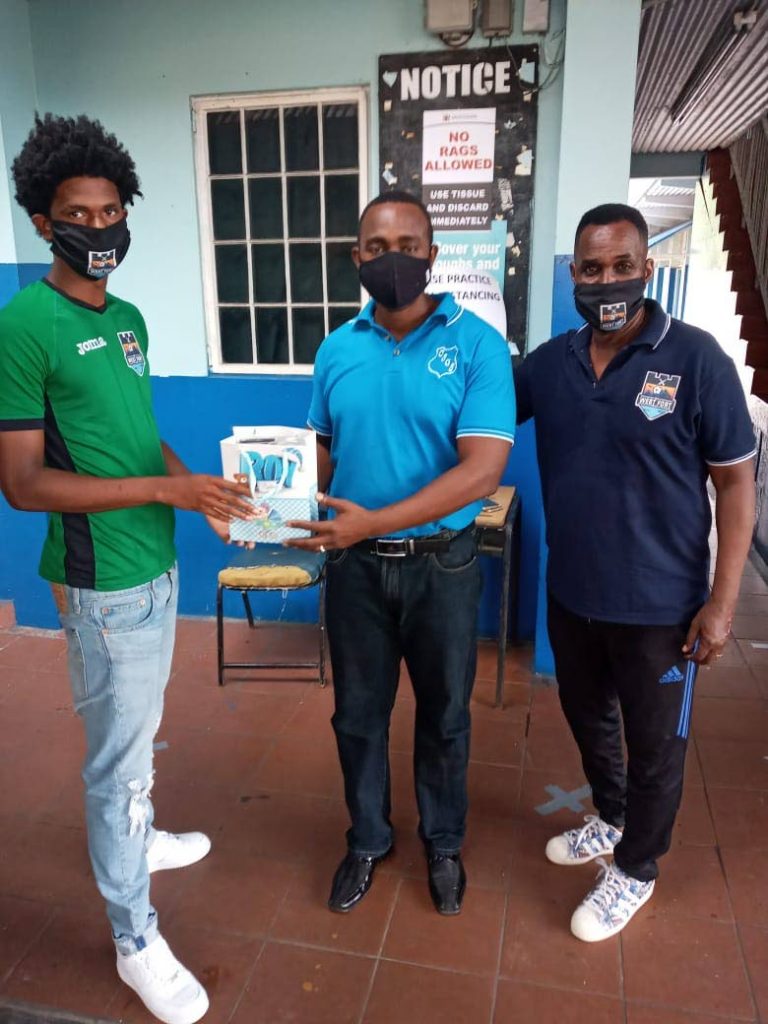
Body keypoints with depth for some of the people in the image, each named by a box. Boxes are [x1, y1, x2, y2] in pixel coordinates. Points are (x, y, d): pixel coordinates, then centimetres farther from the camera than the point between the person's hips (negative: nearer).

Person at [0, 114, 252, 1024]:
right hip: (102, 581, -7)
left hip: (157, 565, 8)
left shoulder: (129, 317, 8)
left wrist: (200, 481, -1)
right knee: (117, 753, 5)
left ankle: (134, 839, 49)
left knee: (137, 733, 24)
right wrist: (165, 490, -23)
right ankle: (135, 941, 24)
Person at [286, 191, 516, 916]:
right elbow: (322, 450, 9)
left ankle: (443, 843, 42)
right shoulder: (337, 349, 2)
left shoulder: (477, 344, -11)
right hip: (354, 564, 3)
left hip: (441, 563, -2)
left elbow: (482, 470, -20)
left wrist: (372, 521, -27)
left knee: (444, 716, 16)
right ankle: (366, 840, 41)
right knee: (358, 714, 17)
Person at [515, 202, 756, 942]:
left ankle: (635, 869, 39)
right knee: (587, 719, 24)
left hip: (658, 603, -4)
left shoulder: (695, 358, -14)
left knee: (653, 745, 14)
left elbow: (734, 480, -11)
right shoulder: (549, 362, -1)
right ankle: (610, 819, 52)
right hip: (570, 595, 5)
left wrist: (721, 601, -13)